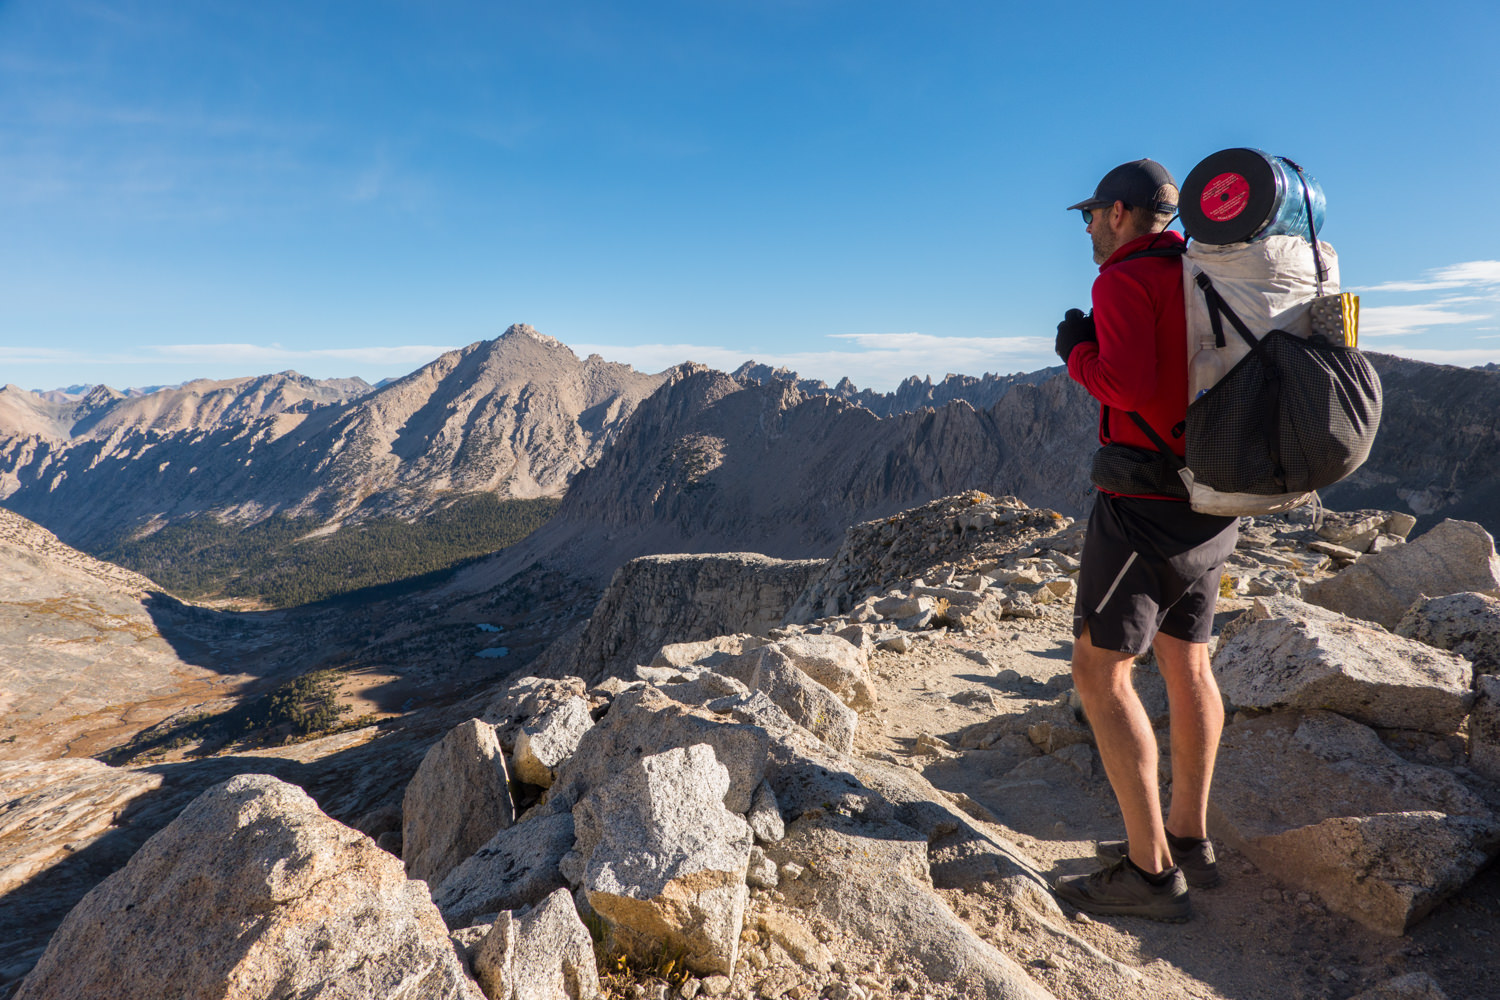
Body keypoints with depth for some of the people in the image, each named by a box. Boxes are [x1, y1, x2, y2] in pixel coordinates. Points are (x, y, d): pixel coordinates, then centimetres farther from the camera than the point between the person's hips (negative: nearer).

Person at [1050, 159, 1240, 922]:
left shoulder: (1125, 279, -10)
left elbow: (1129, 383, -24)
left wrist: (1077, 351, -6)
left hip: (1143, 497, -9)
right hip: (1206, 495, 9)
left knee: (1100, 670, -4)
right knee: (1186, 664, 15)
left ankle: (1151, 870, 0)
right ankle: (1189, 840, 26)